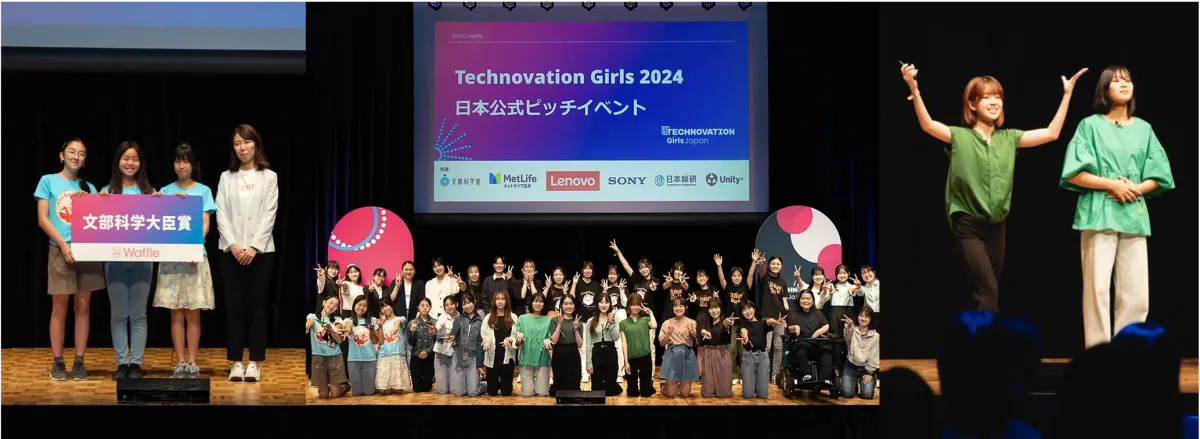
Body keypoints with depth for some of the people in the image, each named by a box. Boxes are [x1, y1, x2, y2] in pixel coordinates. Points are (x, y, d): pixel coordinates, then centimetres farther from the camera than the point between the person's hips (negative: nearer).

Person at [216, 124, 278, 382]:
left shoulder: (269, 177, 5)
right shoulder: (226, 177, 9)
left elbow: (269, 215, -3)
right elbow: (221, 215, 2)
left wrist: (254, 247, -13)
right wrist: (233, 245, -12)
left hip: (260, 250, -1)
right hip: (231, 250, 1)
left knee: (256, 305, -1)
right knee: (234, 305, 0)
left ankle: (254, 363, 2)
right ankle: (236, 362, 4)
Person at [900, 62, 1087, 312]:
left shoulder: (1009, 138, 7)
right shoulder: (960, 137, -6)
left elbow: (1051, 134, 4)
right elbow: (928, 125, -22)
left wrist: (1067, 94, 0)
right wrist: (914, 90, -37)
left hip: (996, 226, 5)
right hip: (968, 226, -5)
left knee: (988, 291, 12)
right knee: (988, 291, -16)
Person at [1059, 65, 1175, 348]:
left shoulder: (1144, 129, 14)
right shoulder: (1091, 126, 2)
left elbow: (1158, 177, 13)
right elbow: (1073, 174, -5)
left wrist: (1135, 189, -7)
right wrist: (1112, 184, -12)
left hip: (1134, 215, 4)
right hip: (1099, 214, -4)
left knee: (1137, 293, 0)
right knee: (1098, 288, -10)